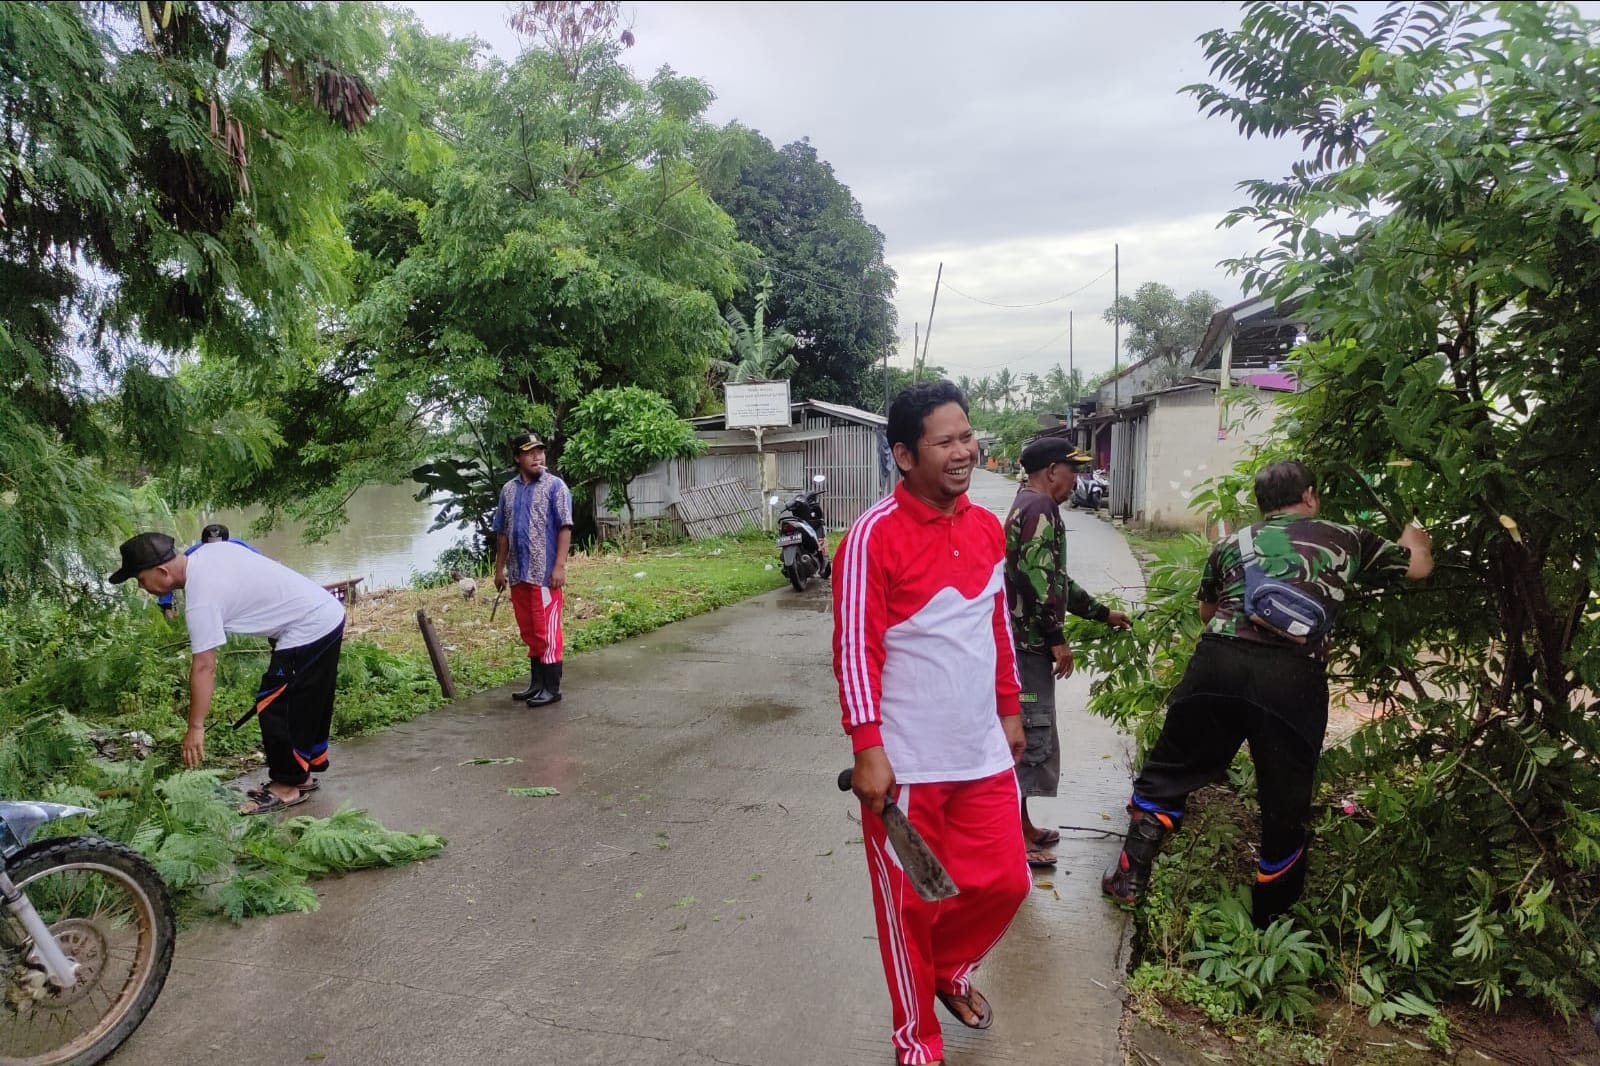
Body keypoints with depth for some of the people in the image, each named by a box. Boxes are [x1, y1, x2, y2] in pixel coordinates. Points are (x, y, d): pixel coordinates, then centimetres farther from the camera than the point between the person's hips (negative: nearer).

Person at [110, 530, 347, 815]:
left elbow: (204, 667, -20)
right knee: (307, 706, 19)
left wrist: (196, 727, -15)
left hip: (310, 630, -10)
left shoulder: (201, 598, -20)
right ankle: (303, 773, 30)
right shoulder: (212, 549, 5)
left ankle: (289, 784, 10)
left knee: (275, 707, -2)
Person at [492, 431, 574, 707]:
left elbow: (565, 528, -9)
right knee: (529, 631, 14)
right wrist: (500, 568, 12)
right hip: (518, 573, 6)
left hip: (545, 573, -6)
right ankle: (537, 683, 25)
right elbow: (502, 532, 16)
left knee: (547, 631, -3)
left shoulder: (555, 486, -4)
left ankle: (552, 688, 5)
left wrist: (559, 566, -16)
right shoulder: (508, 490, 11)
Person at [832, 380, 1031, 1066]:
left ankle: (950, 968, 45)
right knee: (911, 905, 9)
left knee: (1005, 882, 15)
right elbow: (855, 648, -17)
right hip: (906, 763, -6)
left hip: (982, 752, 6)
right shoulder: (875, 534, -16)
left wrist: (1010, 709, 18)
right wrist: (867, 748, -19)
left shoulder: (987, 528, 5)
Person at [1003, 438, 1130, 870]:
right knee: (1031, 737, -4)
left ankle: (1021, 826, 25)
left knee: (1029, 736, 16)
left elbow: (1056, 580, 26)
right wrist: (1057, 639, -18)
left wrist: (1103, 613, 30)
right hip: (1029, 643, -10)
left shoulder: (1028, 506, 20)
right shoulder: (1040, 507, -13)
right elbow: (1035, 577, -23)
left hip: (1026, 642, 10)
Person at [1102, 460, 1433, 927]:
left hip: (1220, 659, 1)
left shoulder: (1232, 543, 22)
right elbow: (1420, 566, 32)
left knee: (1170, 770, 17)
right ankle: (1270, 920, 30)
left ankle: (1130, 875, 17)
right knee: (1284, 805, 15)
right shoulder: (1344, 539, 18)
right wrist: (1413, 532, 53)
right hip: (1295, 675, -1)